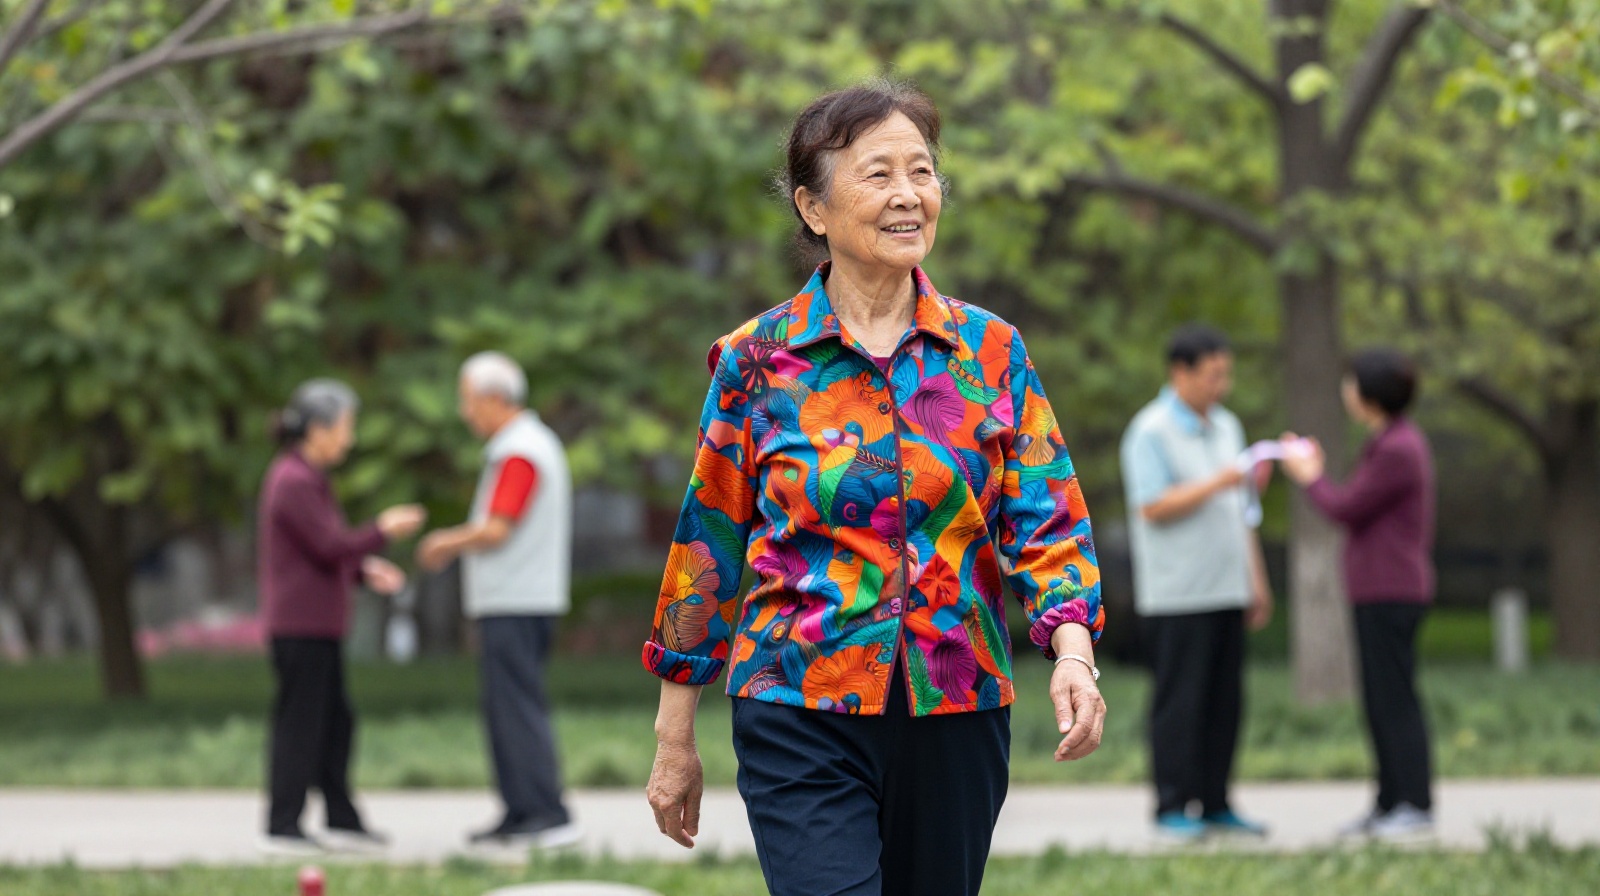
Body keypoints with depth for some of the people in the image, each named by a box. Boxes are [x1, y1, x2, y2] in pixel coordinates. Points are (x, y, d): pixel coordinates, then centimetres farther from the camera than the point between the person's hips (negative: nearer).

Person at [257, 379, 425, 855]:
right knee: (299, 725, -6)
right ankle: (282, 828, -2)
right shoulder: (294, 483, -17)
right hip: (300, 624, -10)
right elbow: (331, 547, -19)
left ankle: (342, 820, 17)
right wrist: (383, 530, -8)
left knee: (335, 723, 12)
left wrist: (365, 569, 9)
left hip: (318, 624, 10)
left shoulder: (307, 478, 16)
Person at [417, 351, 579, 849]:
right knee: (507, 711, 12)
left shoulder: (518, 453, -15)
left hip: (515, 606, -10)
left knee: (518, 709, -10)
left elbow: (496, 531, -20)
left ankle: (549, 815, -12)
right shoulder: (533, 443, 18)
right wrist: (455, 542, 19)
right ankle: (520, 813, 14)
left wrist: (449, 544, -4)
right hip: (514, 599, 10)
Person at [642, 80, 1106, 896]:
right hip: (803, 716, -3)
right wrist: (675, 739, 6)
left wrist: (1073, 654, -18)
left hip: (956, 713, 3)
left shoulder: (990, 352, 6)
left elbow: (1046, 520, 1)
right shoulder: (757, 362, 0)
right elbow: (707, 547, 5)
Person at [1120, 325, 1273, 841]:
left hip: (1227, 592, 7)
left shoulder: (1226, 427, 17)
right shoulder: (1151, 432, -7)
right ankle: (1174, 809, -2)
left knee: (1225, 703, 6)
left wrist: (1256, 580, 19)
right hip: (1177, 598, -7)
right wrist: (1214, 485, -19)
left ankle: (1215, 804, 11)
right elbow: (1152, 507, -16)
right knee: (1180, 703, -6)